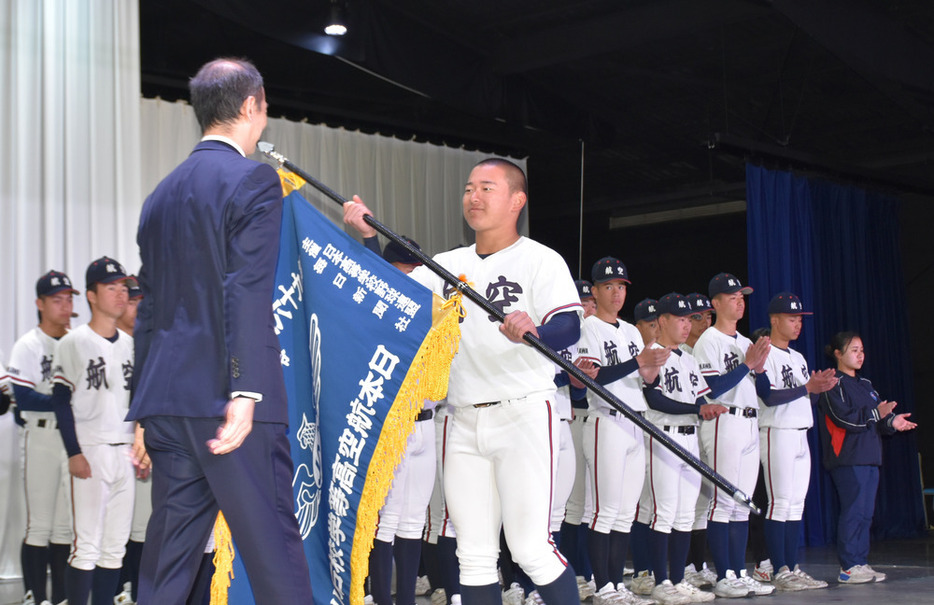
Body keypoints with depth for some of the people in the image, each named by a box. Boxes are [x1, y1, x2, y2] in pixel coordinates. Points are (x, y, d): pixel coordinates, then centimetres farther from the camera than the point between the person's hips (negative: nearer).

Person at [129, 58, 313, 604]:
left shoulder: (162, 194, 18)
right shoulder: (254, 181, -4)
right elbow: (249, 292, -16)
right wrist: (245, 393, -22)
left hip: (167, 402, 7)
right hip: (221, 397, -7)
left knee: (167, 561, 11)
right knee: (274, 553, -4)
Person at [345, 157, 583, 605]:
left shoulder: (541, 260, -3)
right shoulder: (448, 264, 15)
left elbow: (570, 327, -16)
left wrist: (533, 333, -38)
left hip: (524, 415, -6)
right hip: (465, 421, 6)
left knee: (531, 547, -10)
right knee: (473, 554, 7)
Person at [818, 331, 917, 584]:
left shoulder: (865, 385, 22)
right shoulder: (834, 384, -5)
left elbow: (878, 416, 18)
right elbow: (843, 417, -16)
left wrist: (891, 422, -3)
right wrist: (876, 414, -20)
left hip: (869, 458, 8)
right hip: (847, 460, -8)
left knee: (865, 513, 8)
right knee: (853, 511, -10)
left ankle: (861, 563, 12)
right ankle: (848, 567, -7)